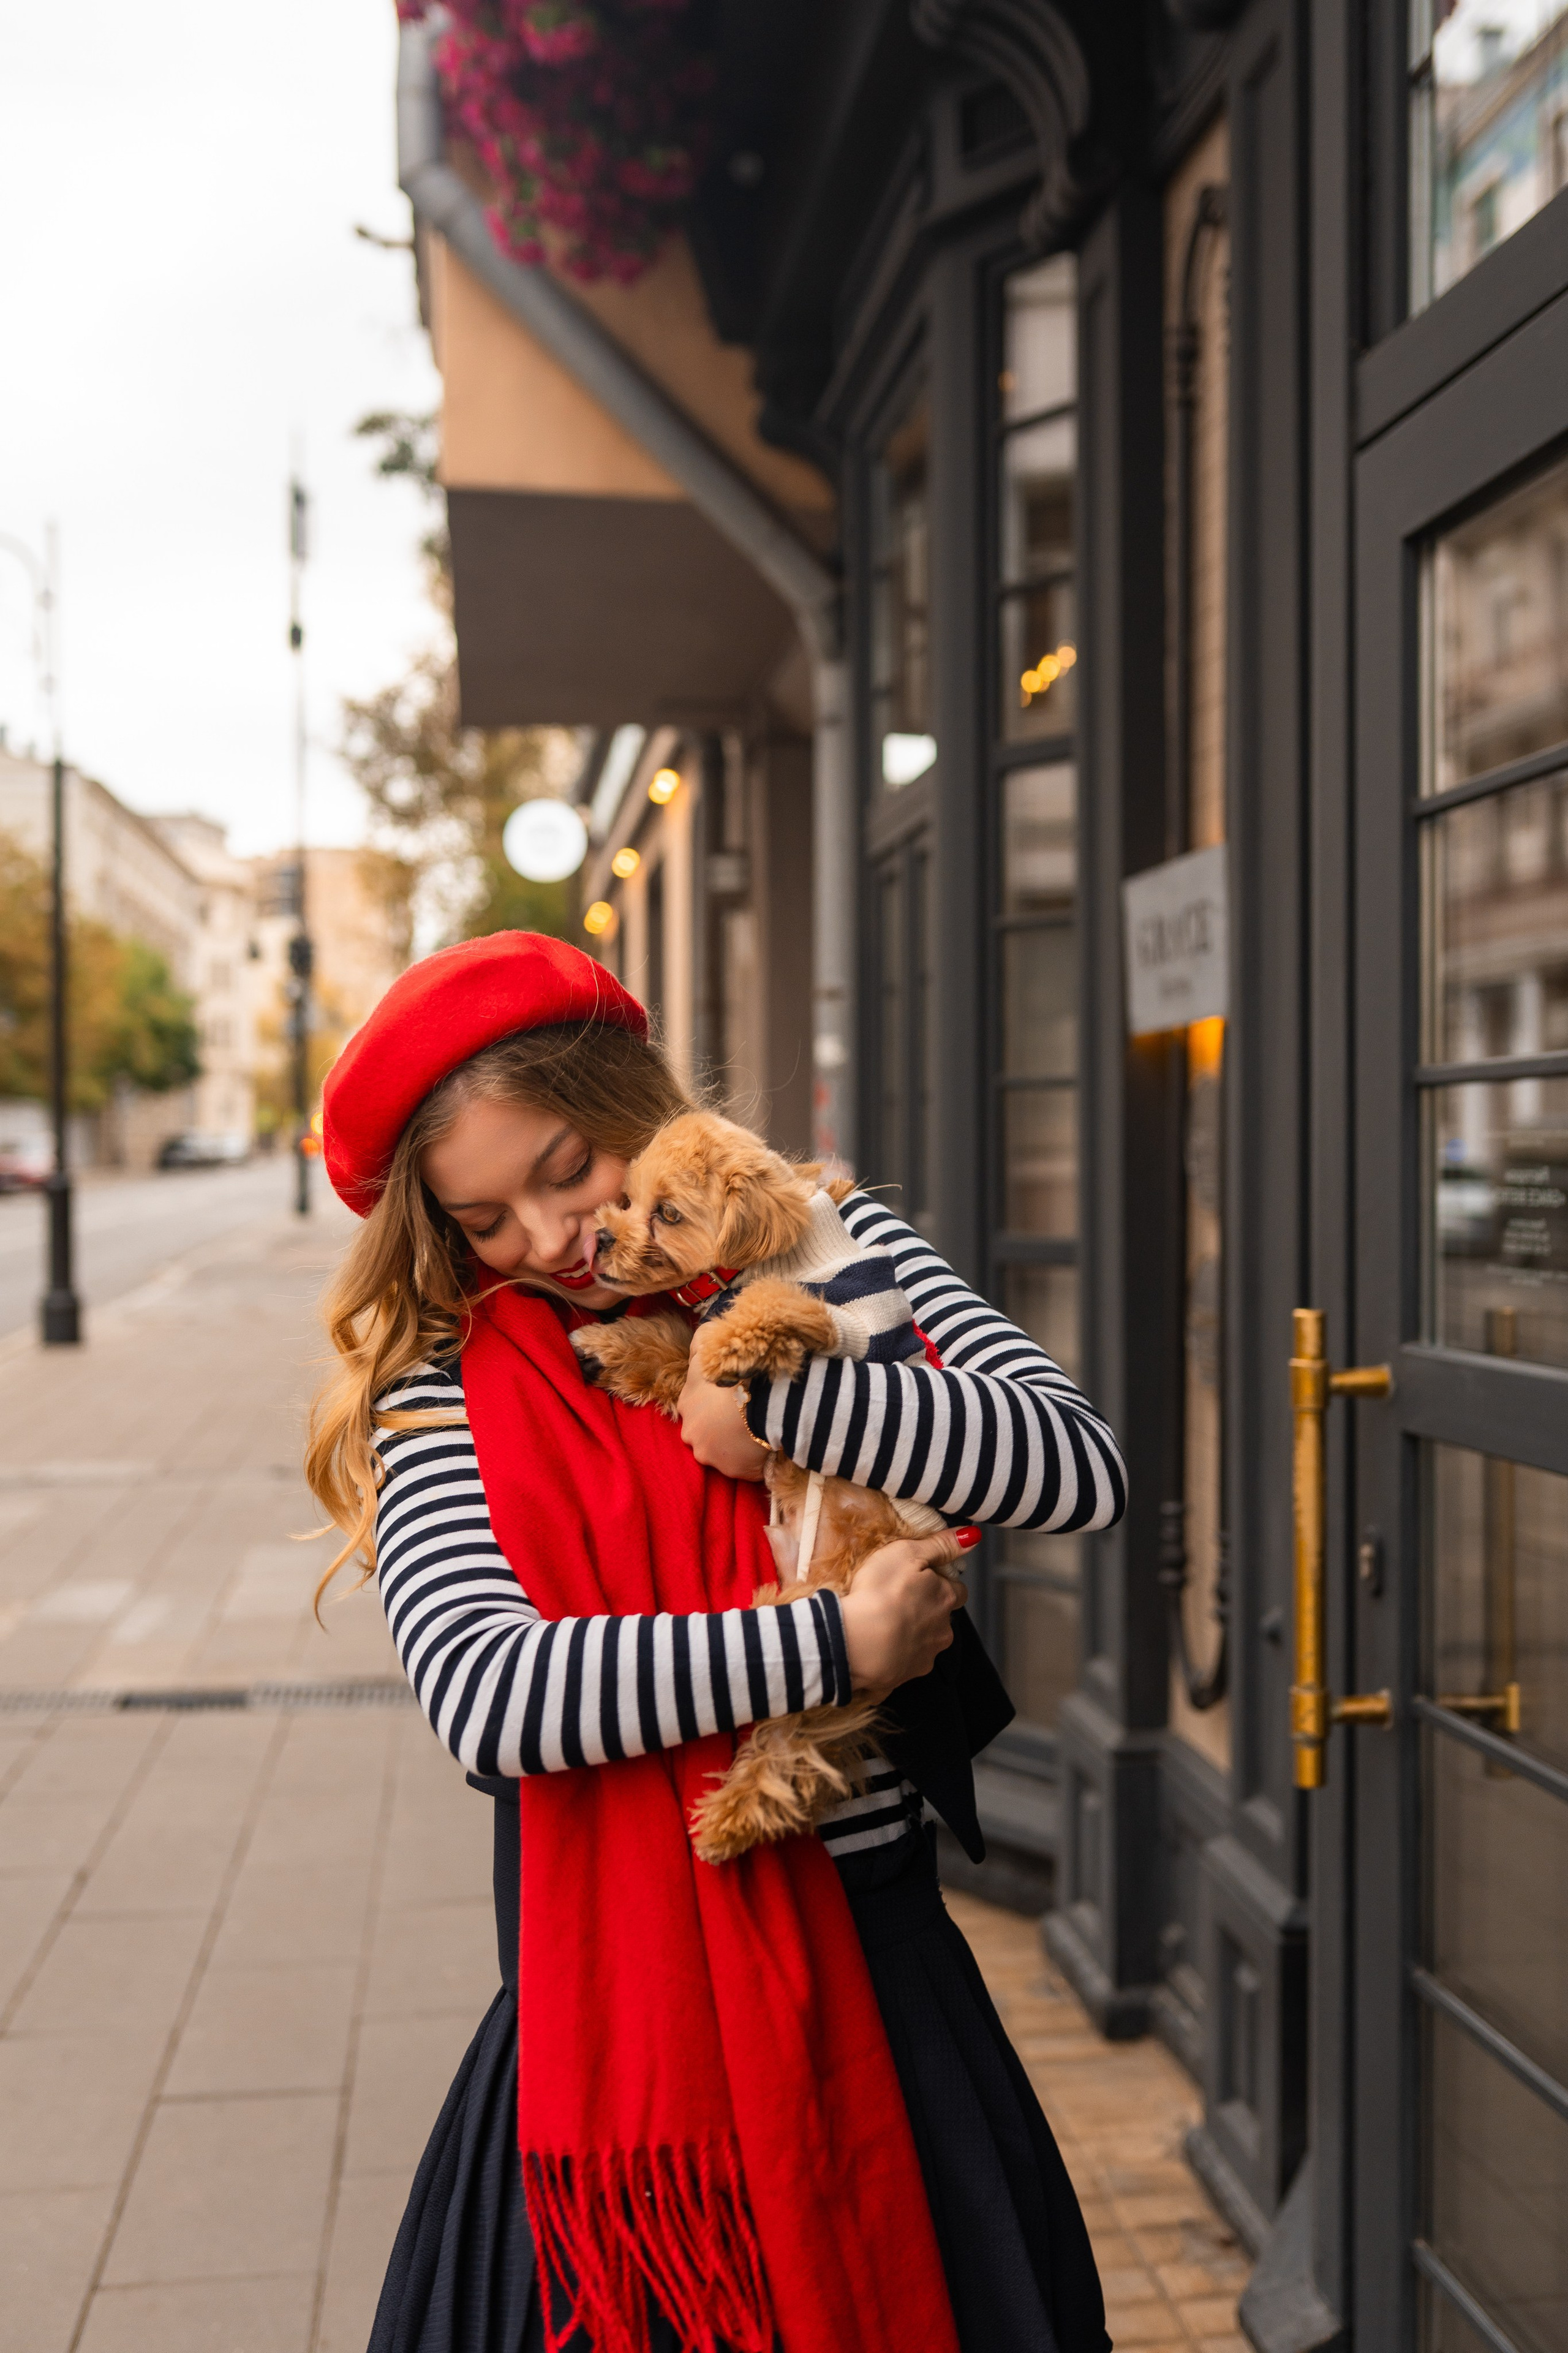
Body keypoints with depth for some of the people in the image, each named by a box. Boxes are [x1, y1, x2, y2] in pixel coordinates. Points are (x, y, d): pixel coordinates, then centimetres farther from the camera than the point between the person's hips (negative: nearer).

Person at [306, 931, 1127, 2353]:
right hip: (617, 1998, -1)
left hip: (873, 1968, 2)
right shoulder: (451, 1382, -5)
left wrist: (781, 1407, -19)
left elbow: (1084, 1466, -11)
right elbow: (483, 1697, -20)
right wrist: (830, 1647, -21)